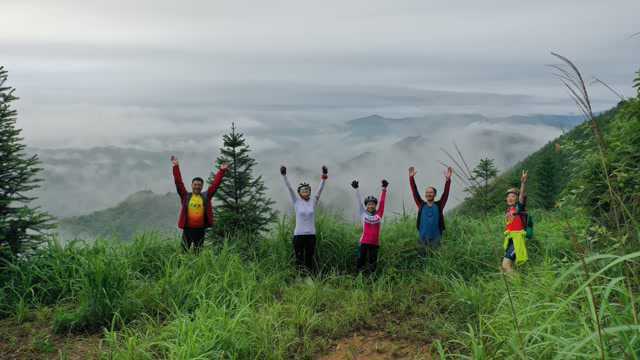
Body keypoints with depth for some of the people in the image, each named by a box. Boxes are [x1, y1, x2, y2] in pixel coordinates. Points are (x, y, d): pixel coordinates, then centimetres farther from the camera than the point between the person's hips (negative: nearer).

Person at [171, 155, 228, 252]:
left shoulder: (206, 196, 6)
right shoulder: (185, 196, 4)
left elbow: (215, 184, 3)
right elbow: (179, 183, -1)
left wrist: (222, 171, -2)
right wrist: (176, 167, -7)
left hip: (200, 229, 1)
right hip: (187, 229, -1)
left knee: (198, 252, 10)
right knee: (185, 251, 4)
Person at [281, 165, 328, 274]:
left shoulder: (313, 201, 4)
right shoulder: (296, 202, 0)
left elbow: (320, 189, -5)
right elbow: (289, 189, -9)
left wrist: (324, 177, -18)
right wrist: (284, 175, -19)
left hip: (311, 234, 2)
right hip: (299, 234, -2)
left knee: (309, 259, 8)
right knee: (299, 260, 0)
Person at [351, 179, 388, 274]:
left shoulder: (379, 214, 8)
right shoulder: (363, 214, 7)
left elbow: (382, 202, 8)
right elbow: (359, 201, 5)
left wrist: (384, 189, 7)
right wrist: (356, 189, 2)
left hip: (375, 242, 1)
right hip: (364, 242, -1)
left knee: (372, 262, 4)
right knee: (361, 261, -2)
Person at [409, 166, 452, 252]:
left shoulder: (439, 205, -2)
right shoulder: (421, 205, 1)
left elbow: (446, 193, -12)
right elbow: (415, 192, -5)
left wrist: (448, 179, -24)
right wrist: (411, 177, -13)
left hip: (435, 239, -1)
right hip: (423, 238, 1)